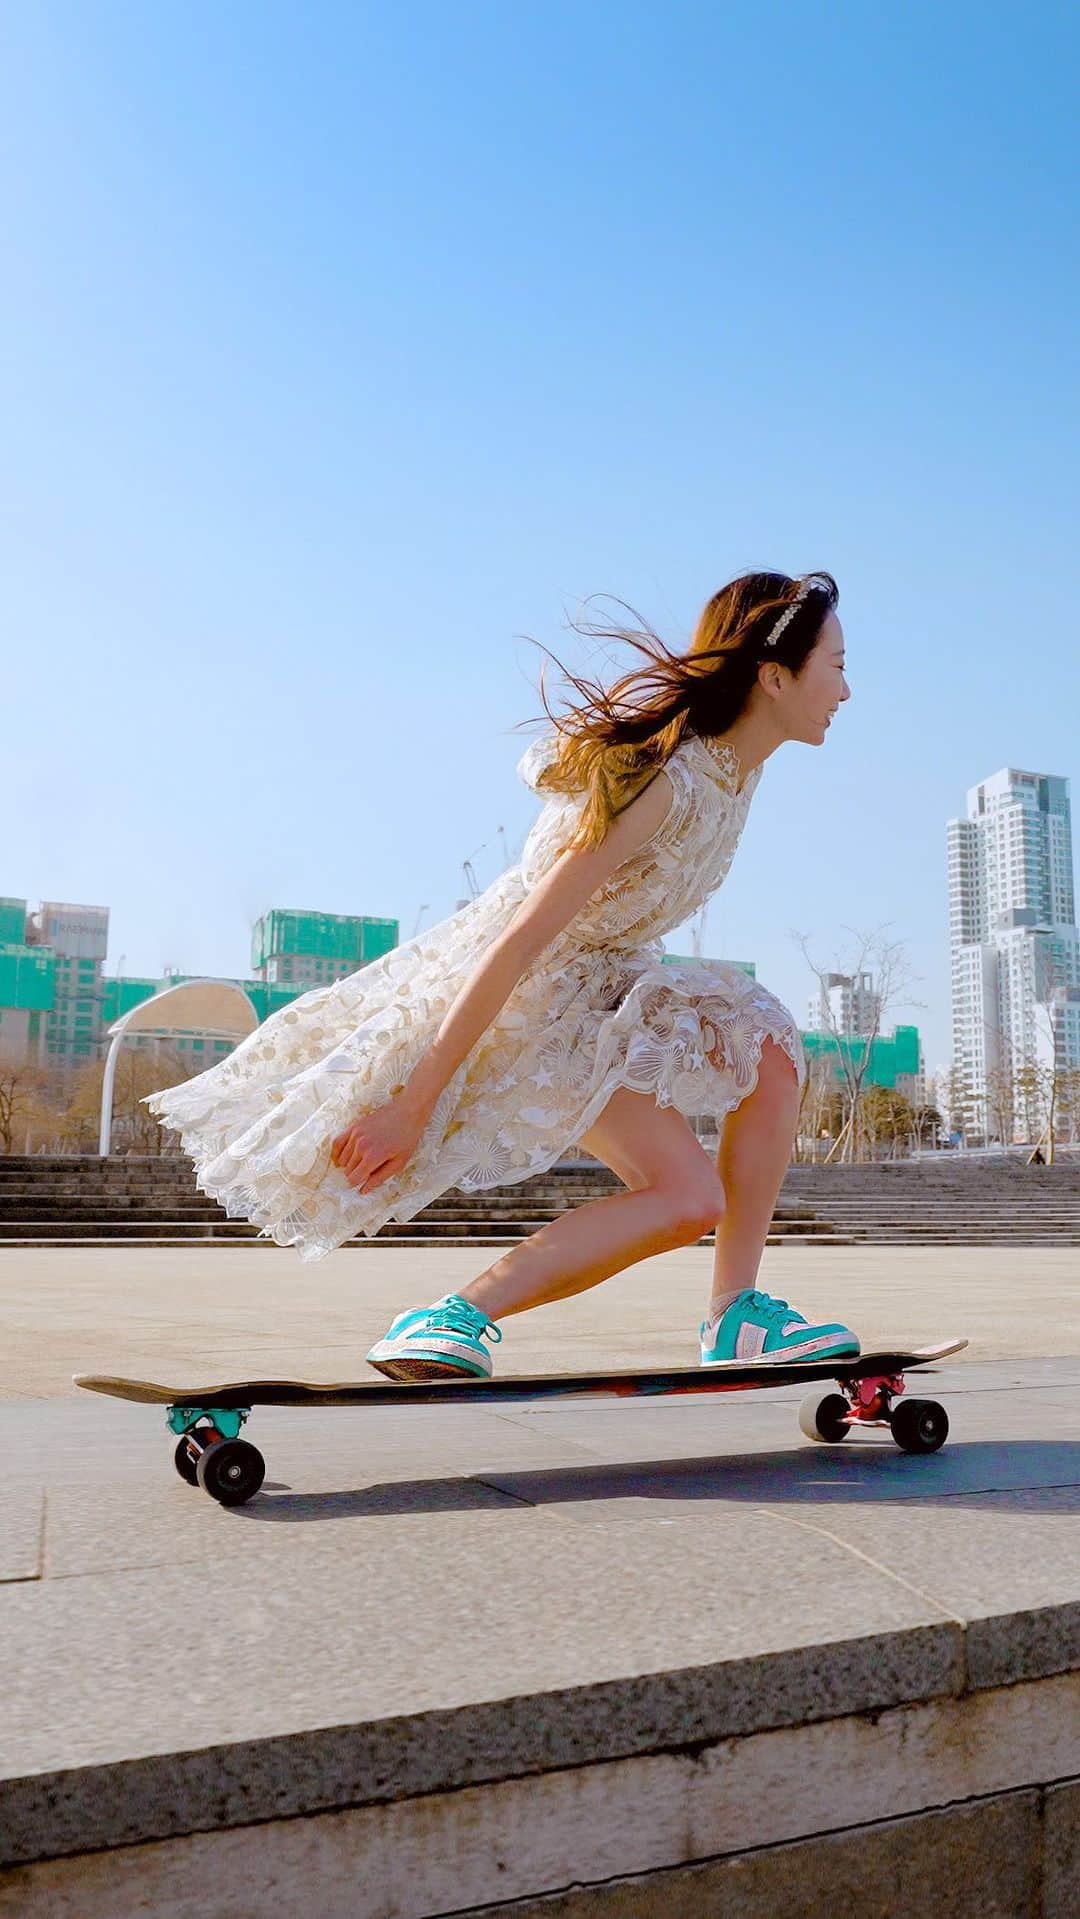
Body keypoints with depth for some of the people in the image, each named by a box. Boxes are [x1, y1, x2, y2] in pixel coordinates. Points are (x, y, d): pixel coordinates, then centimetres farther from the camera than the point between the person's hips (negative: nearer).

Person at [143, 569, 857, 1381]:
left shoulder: (737, 766, 0)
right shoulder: (666, 782, -27)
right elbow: (520, 942, -30)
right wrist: (412, 1102, -29)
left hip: (597, 986, 9)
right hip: (514, 993, -9)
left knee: (771, 1056, -5)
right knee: (689, 1198, -18)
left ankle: (737, 1314, 1)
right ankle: (452, 1318, -13)